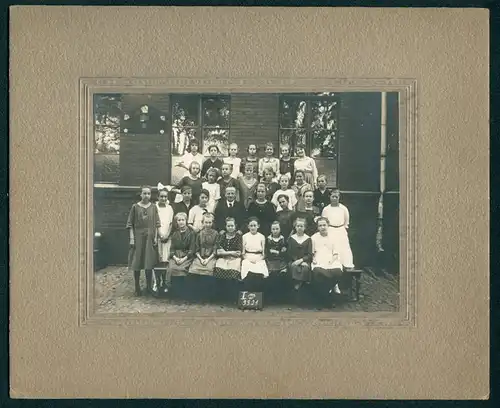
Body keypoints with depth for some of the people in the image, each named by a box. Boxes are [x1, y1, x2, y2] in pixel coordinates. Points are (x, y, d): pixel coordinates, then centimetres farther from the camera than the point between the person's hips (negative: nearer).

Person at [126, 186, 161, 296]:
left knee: (149, 263, 3)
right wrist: (131, 238, -6)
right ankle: (137, 288, 9)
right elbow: (130, 224, 0)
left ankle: (149, 287, 12)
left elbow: (157, 224, 6)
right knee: (137, 263, 2)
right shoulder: (135, 207, 0)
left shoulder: (153, 207, 6)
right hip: (138, 237, -1)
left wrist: (156, 237, -1)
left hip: (150, 237, 1)